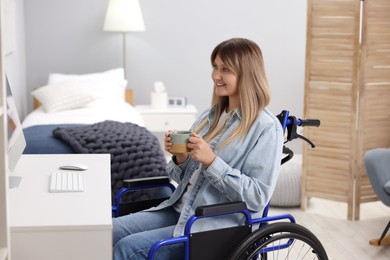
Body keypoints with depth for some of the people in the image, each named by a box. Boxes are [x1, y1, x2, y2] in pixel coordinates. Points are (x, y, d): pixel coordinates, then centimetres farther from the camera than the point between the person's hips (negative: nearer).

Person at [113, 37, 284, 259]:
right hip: (179, 210, 8)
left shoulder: (266, 128, -10)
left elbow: (257, 197, -17)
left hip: (219, 226, -7)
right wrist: (180, 158, -5)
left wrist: (211, 161, -22)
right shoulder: (211, 116, 12)